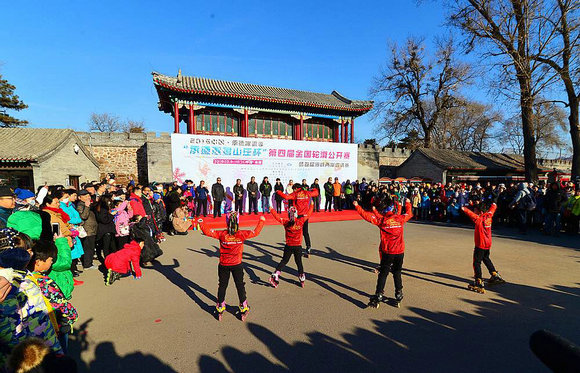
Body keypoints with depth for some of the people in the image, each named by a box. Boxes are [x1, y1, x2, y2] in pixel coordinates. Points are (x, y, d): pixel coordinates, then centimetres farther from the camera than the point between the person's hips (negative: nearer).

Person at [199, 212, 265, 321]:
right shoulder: (241, 234, -15)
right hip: (237, 265, -1)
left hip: (223, 265, 1)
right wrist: (261, 220, 9)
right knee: (240, 285, 14)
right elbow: (256, 232, -5)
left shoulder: (221, 234, -15)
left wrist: (201, 222, 9)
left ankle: (220, 308, 28)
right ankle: (243, 307, 24)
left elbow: (207, 232, -8)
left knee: (222, 286, 18)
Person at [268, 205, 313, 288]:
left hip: (288, 246, 1)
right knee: (299, 262, 14)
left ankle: (275, 276, 7)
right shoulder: (300, 221, -12)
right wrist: (311, 206, 11)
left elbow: (277, 216, 1)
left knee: (284, 261, 15)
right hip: (298, 246, -1)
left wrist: (271, 209, 14)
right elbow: (308, 214, -3)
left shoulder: (285, 222, -9)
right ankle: (302, 278, 24)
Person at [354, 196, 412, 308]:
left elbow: (367, 216, -9)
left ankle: (378, 295, 5)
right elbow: (409, 214, 18)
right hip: (400, 252, 3)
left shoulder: (381, 220, -11)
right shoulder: (400, 218, -2)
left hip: (387, 252, -3)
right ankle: (398, 295, 26)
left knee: (383, 274, 5)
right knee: (397, 273, 17)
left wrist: (357, 206, 1)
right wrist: (408, 203, 35)